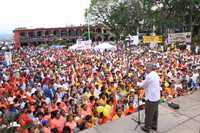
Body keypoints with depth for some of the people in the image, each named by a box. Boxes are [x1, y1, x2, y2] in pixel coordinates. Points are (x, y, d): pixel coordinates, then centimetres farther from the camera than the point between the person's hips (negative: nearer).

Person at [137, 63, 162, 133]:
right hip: (157, 97, 9)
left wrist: (138, 83, 8)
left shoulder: (149, 76, -21)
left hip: (151, 98, -9)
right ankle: (154, 125, 34)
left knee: (148, 113, 6)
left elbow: (143, 85, -10)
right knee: (155, 112, 20)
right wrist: (142, 83, 10)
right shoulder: (156, 75, 7)